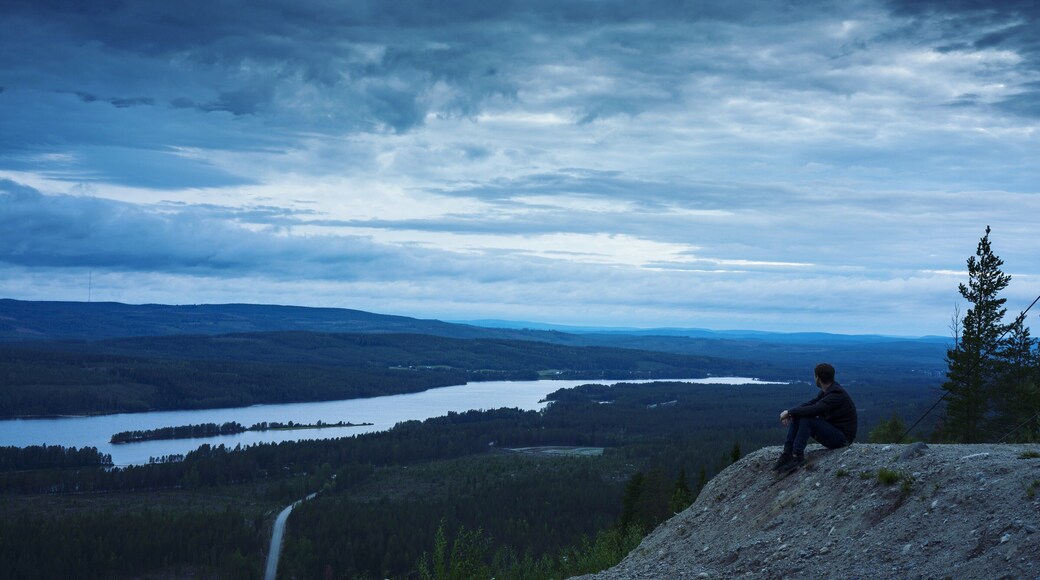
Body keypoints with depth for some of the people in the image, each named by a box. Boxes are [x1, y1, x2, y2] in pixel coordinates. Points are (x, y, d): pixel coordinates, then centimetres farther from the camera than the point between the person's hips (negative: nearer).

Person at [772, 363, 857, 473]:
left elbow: (813, 410, -31)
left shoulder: (837, 394, -23)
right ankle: (787, 454, -9)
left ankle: (797, 456, -22)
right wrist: (791, 413, -8)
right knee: (796, 417, -4)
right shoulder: (826, 391, 7)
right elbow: (810, 404, 10)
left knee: (806, 419, -28)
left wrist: (789, 412, -21)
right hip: (831, 431, 9)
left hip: (842, 437, -9)